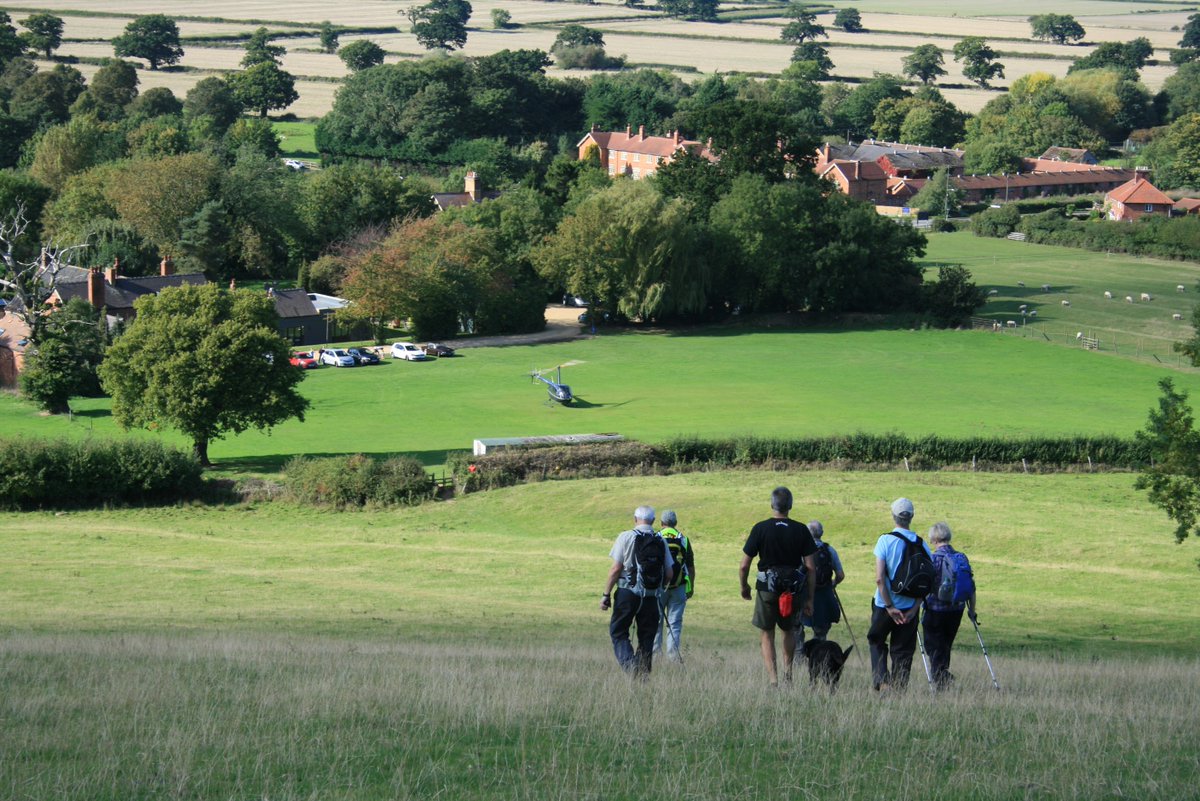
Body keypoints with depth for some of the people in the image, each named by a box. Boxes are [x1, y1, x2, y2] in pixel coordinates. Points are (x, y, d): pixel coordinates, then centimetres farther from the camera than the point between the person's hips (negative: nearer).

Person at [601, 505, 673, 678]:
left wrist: (606, 594, -2)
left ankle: (629, 664, -15)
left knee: (618, 632, 6)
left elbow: (615, 569, -7)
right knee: (646, 638, 10)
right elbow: (669, 574, 8)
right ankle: (643, 674, 7)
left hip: (628, 593, -3)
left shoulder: (626, 537, -4)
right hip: (651, 596, 3)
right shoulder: (661, 541, 6)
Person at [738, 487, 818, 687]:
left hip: (767, 588, -2)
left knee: (766, 634, 10)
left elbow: (744, 566, -5)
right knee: (789, 630, 25)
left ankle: (772, 678, -2)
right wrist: (810, 598, 5)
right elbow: (811, 567, -3)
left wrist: (744, 587, 14)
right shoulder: (801, 530, -2)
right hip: (795, 587, 2)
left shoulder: (760, 529, -6)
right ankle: (788, 671, 17)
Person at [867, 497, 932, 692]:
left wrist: (890, 607, -11)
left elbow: (879, 578, -16)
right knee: (903, 650, 11)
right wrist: (914, 608, -3)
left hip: (885, 605, -2)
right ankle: (899, 689, 8)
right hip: (910, 607, 2)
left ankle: (881, 679, 3)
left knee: (876, 641, 18)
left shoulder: (885, 540, -11)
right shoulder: (921, 544, -2)